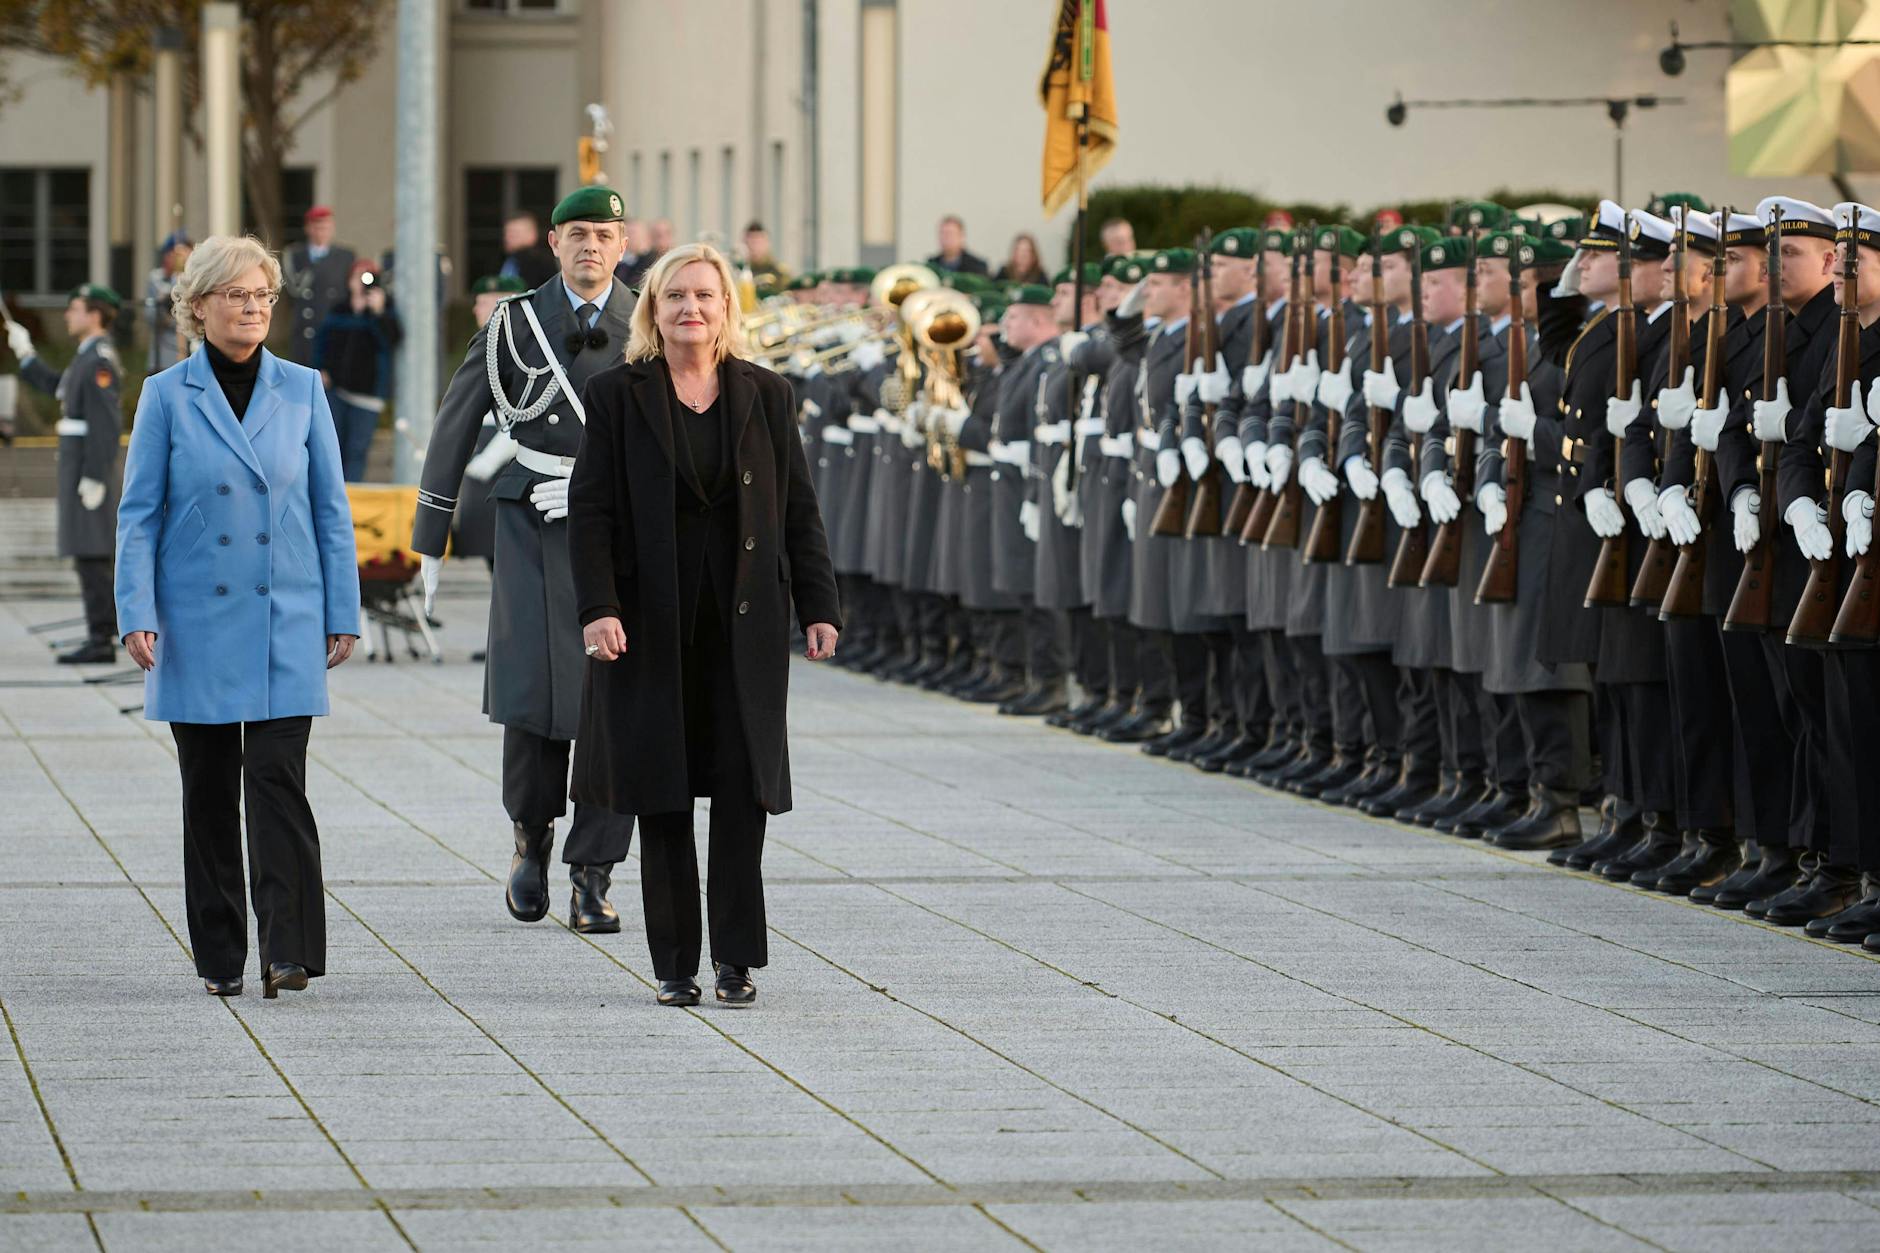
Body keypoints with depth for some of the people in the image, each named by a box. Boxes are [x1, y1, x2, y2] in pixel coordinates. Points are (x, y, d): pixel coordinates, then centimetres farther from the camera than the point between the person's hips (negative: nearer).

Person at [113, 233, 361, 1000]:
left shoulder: (301, 391, 5)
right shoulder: (167, 397, 1)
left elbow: (331, 508, 8)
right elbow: (139, 514, 1)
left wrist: (343, 614, 4)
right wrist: (137, 614, -8)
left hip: (285, 621, 0)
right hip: (198, 625, 0)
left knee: (278, 779, -10)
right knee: (209, 790, 6)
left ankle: (289, 949, -11)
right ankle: (219, 957, 13)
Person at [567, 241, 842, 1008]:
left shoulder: (765, 396, 7)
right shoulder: (616, 396, 2)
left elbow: (799, 510, 9)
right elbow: (590, 511, -2)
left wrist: (818, 606, 2)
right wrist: (597, 607, -13)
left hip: (745, 621, 1)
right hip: (652, 621, -1)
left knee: (744, 788, -4)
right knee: (663, 795, 3)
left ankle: (736, 958, 2)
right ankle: (674, 964, 9)